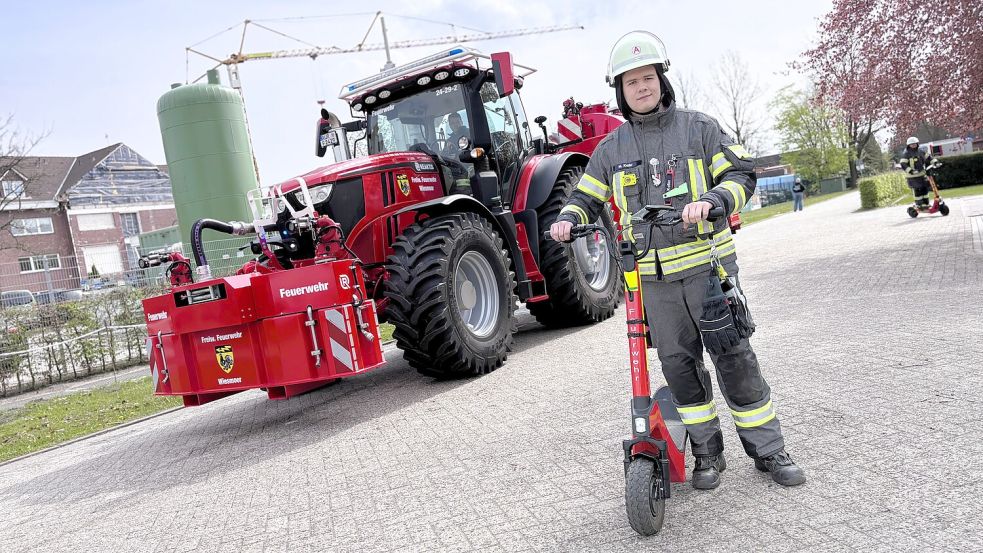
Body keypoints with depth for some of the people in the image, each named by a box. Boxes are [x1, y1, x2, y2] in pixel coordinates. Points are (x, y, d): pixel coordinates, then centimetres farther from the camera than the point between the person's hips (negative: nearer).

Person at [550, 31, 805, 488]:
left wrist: (711, 201, -23)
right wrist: (568, 219, -9)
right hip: (653, 278, 2)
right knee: (679, 364, 7)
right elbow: (587, 197, 14)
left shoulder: (699, 128, 3)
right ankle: (707, 452, 22)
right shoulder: (611, 148, 9)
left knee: (734, 357, 1)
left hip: (708, 265, -2)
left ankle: (768, 449, 17)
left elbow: (741, 174, -2)